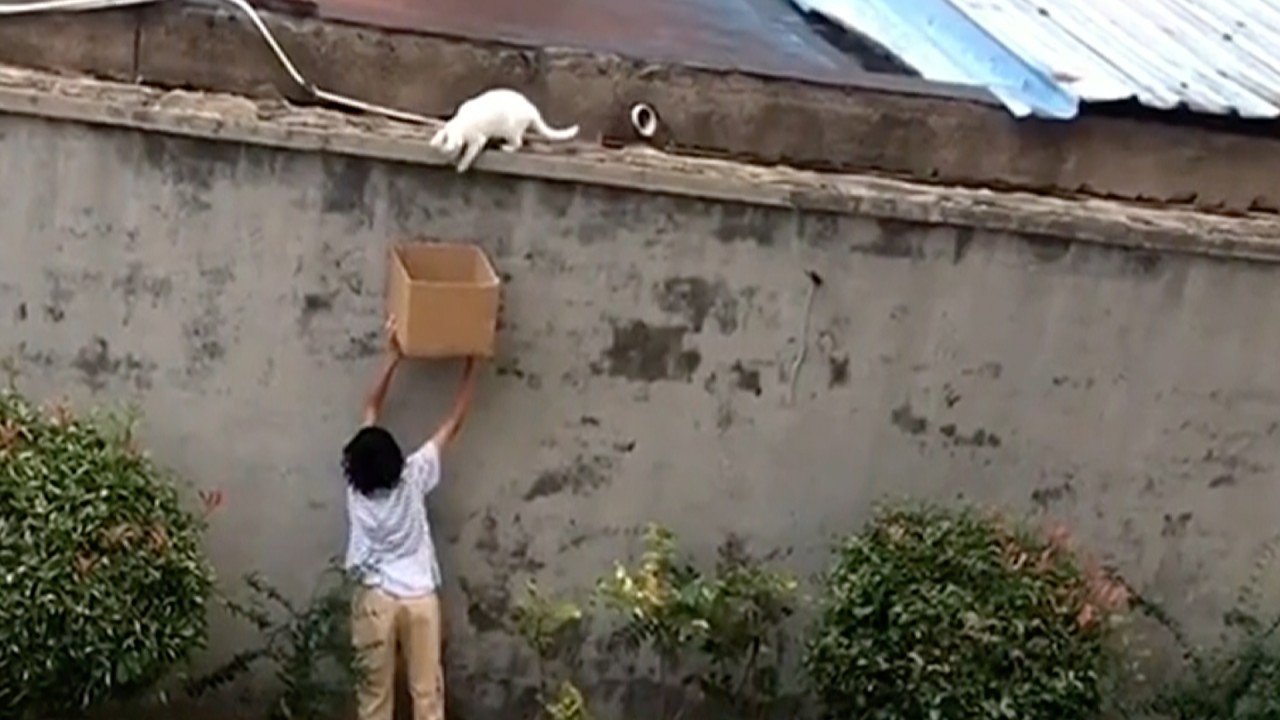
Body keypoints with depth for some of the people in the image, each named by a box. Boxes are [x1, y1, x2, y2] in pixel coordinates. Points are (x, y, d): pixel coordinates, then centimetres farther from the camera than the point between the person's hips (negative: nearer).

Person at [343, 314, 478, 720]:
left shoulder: (355, 482, -6)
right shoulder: (413, 477, -11)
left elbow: (371, 411, 2)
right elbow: (453, 424, -3)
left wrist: (393, 359, 3)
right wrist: (471, 366, 3)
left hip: (376, 598, 1)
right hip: (420, 597, -1)